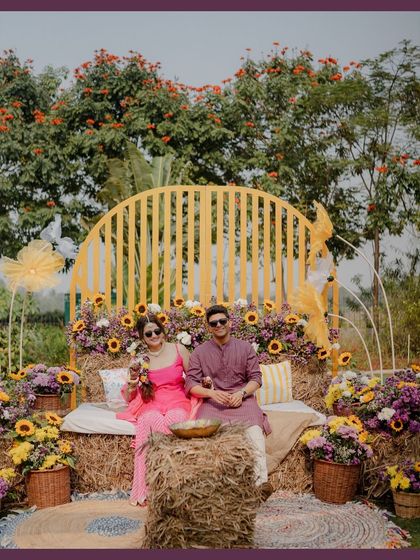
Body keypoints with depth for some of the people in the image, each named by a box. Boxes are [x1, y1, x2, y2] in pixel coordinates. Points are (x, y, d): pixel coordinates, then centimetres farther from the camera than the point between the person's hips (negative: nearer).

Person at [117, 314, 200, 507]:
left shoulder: (179, 350, 8)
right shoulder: (139, 360, 10)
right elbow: (128, 398, 13)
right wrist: (133, 380, -5)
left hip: (177, 404, 0)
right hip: (151, 406, 1)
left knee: (174, 419, -37)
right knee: (150, 421, -36)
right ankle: (147, 489, -31)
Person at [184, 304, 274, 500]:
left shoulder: (245, 347, 14)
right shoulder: (200, 352, 12)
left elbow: (255, 378, 9)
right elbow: (191, 383, 4)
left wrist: (242, 393, -11)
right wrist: (212, 393, -15)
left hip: (241, 399, 0)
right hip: (212, 401, 0)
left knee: (254, 429, -32)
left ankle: (261, 481, -37)